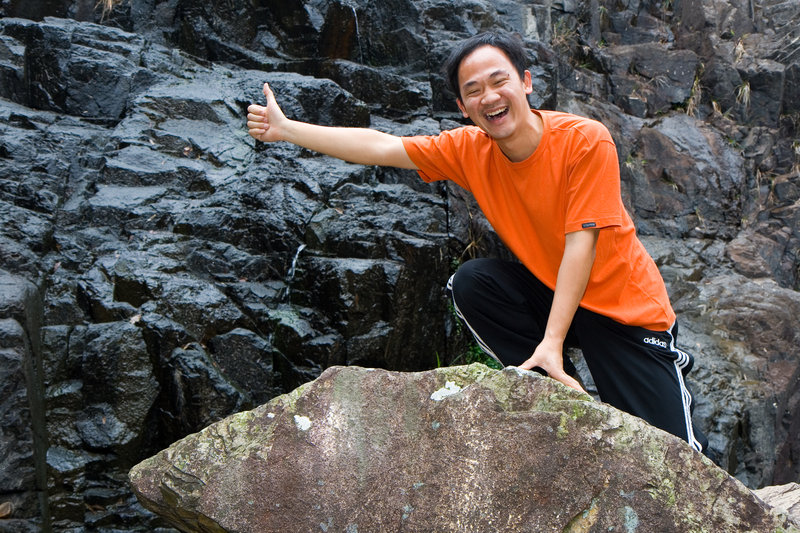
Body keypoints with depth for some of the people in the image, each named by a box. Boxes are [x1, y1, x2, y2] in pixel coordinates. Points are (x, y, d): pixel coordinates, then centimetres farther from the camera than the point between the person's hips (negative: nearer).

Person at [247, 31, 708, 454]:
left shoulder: (586, 140, -24)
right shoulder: (470, 150, -10)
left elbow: (581, 243, -26)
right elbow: (379, 147, -10)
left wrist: (551, 343, -31)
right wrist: (285, 129, -14)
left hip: (625, 306, -4)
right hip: (550, 292, 5)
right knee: (471, 282, -21)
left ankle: (669, 372, 23)